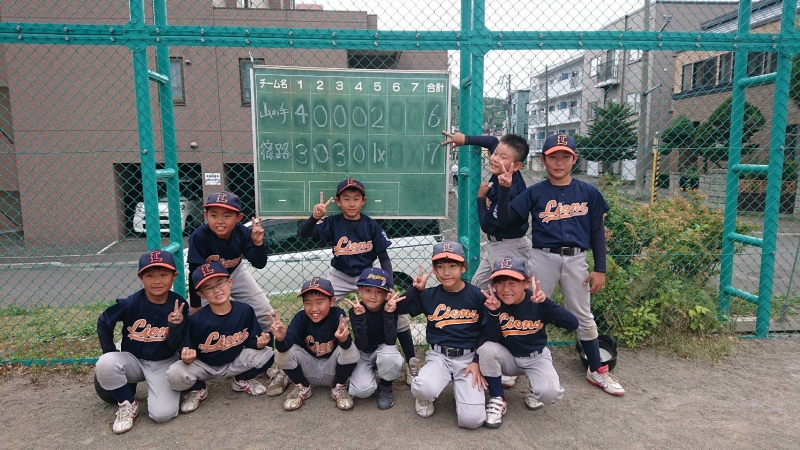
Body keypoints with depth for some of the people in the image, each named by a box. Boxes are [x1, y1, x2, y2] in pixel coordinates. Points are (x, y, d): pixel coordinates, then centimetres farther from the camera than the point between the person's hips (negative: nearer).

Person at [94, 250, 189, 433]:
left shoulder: (179, 305, -17)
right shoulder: (130, 303, -18)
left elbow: (176, 346, -13)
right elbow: (103, 322, 0)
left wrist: (176, 325, -32)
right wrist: (110, 353, 0)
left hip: (163, 364, -2)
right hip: (133, 360, 2)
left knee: (162, 414, -21)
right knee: (105, 365, -31)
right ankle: (127, 403, -4)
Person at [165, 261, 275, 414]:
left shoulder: (245, 311, -15)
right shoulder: (196, 320, -22)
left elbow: (250, 339, -4)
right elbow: (187, 350, -13)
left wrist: (259, 343, -26)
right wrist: (187, 357, -36)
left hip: (235, 363, 2)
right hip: (204, 366, -2)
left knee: (267, 354, -18)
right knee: (174, 374, -29)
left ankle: (242, 380, 12)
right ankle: (198, 389, 8)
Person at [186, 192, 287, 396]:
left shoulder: (243, 233, -27)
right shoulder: (199, 236, -33)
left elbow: (259, 264, -29)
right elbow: (195, 274, -27)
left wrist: (257, 243, -48)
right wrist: (195, 308, -21)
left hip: (235, 274, 2)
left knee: (265, 314, -4)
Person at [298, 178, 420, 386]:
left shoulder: (371, 225, -11)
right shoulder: (332, 223, -12)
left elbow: (384, 258, -7)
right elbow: (303, 233, -26)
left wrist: (389, 286, -20)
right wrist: (315, 217, -47)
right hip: (340, 277, 1)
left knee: (399, 312, -9)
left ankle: (412, 363, 7)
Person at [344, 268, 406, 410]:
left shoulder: (391, 307, -19)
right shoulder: (355, 311, -19)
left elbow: (390, 341, -27)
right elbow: (361, 345, -26)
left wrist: (388, 313, -37)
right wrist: (360, 317, -38)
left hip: (383, 349, 0)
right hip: (362, 353, 0)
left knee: (389, 356, -37)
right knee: (362, 390, -25)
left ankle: (385, 386, -4)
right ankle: (371, 371, 12)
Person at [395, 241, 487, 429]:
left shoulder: (477, 296, -2)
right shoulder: (428, 296, 0)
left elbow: (485, 331, 4)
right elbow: (397, 308, -3)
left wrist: (478, 361, -5)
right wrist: (416, 288, -14)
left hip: (468, 357, -1)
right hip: (439, 356, 1)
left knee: (471, 419, -17)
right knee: (424, 389, -33)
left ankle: (461, 387, 17)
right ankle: (425, 398, 7)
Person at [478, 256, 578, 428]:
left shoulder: (537, 302, -19)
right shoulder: (493, 302, -18)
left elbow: (573, 324, -29)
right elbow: (492, 341, -22)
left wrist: (545, 303, -41)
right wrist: (494, 312, -37)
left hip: (536, 358, 0)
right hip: (508, 358, 1)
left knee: (551, 393, -28)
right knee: (486, 349, -31)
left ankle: (535, 391, 12)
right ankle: (497, 399, -8)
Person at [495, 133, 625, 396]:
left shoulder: (588, 193, 2)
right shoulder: (534, 193, -1)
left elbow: (597, 232, 6)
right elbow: (505, 218, -9)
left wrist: (600, 269, 2)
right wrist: (504, 189, -22)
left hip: (576, 259, 1)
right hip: (543, 258, -1)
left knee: (583, 317, 12)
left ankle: (597, 371, 27)